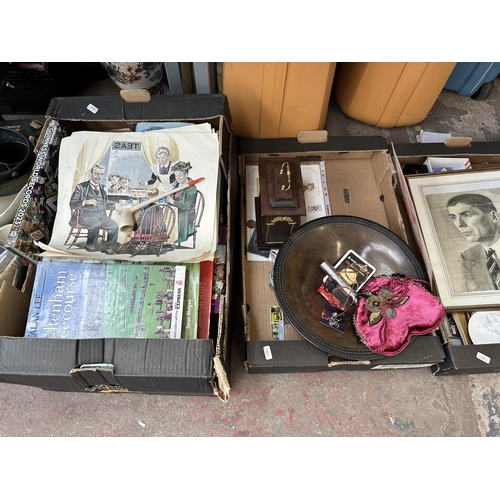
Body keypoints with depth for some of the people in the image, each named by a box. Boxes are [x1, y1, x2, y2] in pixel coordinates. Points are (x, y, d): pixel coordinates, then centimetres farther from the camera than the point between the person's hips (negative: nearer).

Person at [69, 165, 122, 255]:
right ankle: (90, 245, -11)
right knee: (96, 224, -37)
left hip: (101, 215, 4)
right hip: (87, 215, -4)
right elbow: (72, 204, 2)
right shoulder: (81, 187, 6)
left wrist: (115, 205, 9)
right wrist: (85, 202, -15)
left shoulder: (102, 188, 21)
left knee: (114, 226, -24)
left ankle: (108, 247, -2)